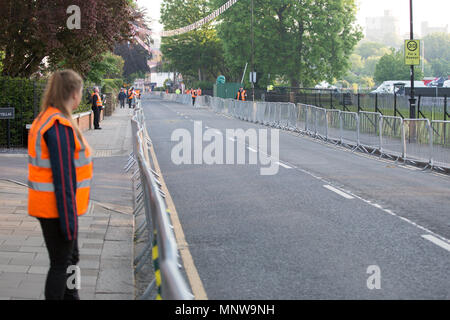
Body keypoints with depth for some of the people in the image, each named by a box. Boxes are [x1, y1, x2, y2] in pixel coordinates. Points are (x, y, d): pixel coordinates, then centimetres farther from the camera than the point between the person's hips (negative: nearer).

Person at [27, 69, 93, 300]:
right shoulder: (60, 126, -21)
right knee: (60, 264, 1)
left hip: (49, 206, 10)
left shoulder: (46, 120, 10)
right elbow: (63, 177, -23)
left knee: (70, 258, 21)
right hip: (57, 208, -10)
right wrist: (69, 219, -21)